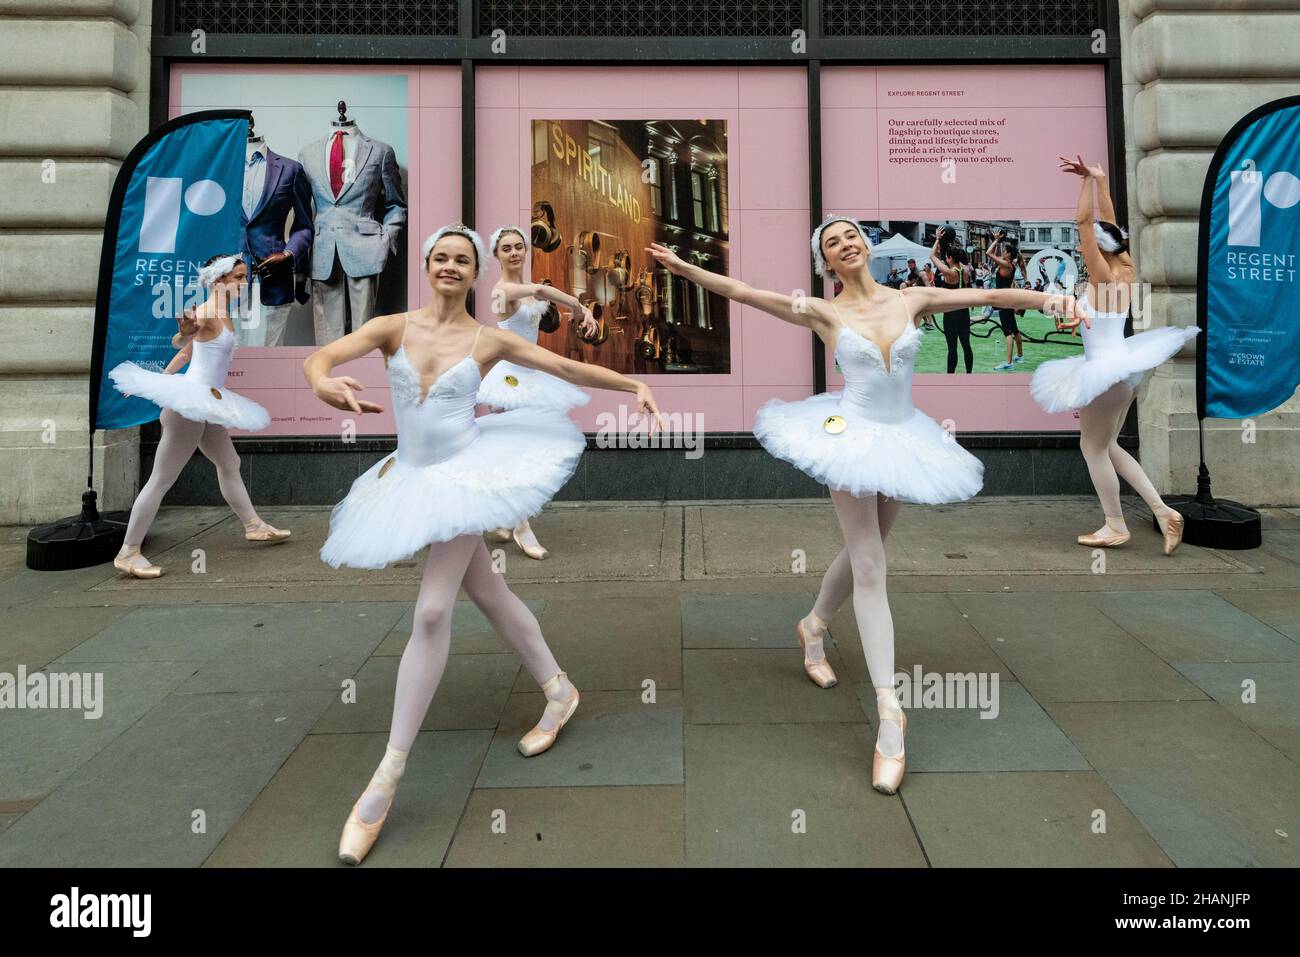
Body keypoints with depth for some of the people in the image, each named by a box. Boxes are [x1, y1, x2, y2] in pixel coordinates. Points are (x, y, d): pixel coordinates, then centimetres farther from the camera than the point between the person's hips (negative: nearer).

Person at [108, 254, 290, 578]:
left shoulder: (223, 314, 11)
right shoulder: (208, 313, -16)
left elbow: (187, 353, 19)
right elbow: (180, 344, -34)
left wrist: (161, 382, 24)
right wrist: (184, 332, -55)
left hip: (207, 404, 10)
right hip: (191, 402, -10)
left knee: (230, 464, 21)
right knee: (161, 480, -6)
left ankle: (254, 525, 36)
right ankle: (128, 554, 0)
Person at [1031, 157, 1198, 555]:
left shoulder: (1103, 276, -16)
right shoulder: (1126, 271, 4)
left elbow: (1085, 221, -20)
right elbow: (1109, 226, 13)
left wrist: (1092, 180, -16)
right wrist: (1099, 180, 14)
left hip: (1107, 369, -9)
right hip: (1120, 365, 9)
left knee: (1093, 447, 5)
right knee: (1106, 446, 17)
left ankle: (1116, 526, 14)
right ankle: (1162, 510, 13)